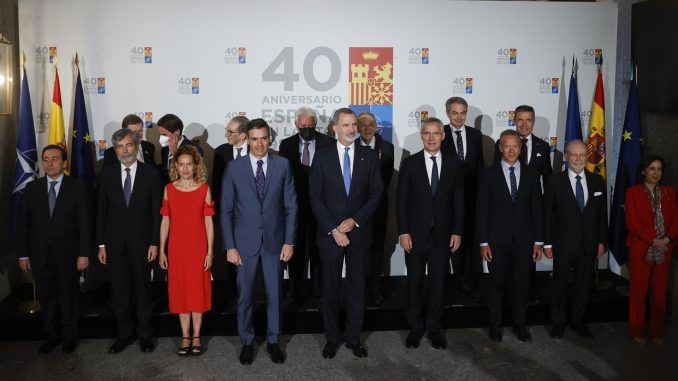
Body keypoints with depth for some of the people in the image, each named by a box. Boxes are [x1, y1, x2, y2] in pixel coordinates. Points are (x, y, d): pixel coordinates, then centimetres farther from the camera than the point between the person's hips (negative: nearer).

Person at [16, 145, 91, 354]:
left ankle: (69, 336, 29)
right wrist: (23, 254, 1)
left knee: (69, 297, 11)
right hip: (40, 255, 2)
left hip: (67, 254, -2)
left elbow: (84, 222, -6)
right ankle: (51, 335, 31)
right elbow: (23, 223, 4)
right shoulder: (32, 187, 3)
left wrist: (84, 253, -10)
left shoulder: (77, 187, -5)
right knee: (46, 298, 13)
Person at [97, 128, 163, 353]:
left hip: (141, 242, -2)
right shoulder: (107, 174, 3)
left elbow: (157, 211, -3)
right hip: (115, 242, 2)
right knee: (119, 292, 9)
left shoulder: (151, 173, -3)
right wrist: (101, 244, 3)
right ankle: (124, 334, 25)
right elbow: (101, 211, 5)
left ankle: (145, 334, 23)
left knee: (143, 290, 9)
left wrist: (155, 243, -7)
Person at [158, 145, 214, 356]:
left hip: (198, 247, -1)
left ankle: (196, 337, 17)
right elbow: (165, 221, 5)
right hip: (177, 247, 2)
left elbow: (208, 222, -2)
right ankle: (185, 337, 18)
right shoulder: (169, 189, 3)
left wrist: (210, 252, -6)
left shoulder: (204, 189, -2)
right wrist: (161, 250, 3)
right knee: (179, 290, 7)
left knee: (198, 289, 5)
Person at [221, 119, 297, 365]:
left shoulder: (283, 165, -1)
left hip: (274, 240, 1)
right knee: (245, 295, 10)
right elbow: (226, 210, 0)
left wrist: (289, 241, -4)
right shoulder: (234, 168, -2)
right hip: (245, 241, 0)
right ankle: (247, 342, 28)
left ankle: (273, 341, 28)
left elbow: (290, 206, 0)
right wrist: (230, 246, -5)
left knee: (274, 293, 11)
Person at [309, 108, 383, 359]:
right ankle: (332, 338, 24)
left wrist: (355, 220, -12)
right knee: (330, 288, 9)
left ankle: (354, 338, 24)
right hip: (329, 233, 0)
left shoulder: (369, 156, 2)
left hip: (359, 232, 1)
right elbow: (315, 198, -4)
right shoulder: (322, 157, -1)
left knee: (357, 287, 9)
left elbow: (376, 193, 0)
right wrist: (333, 230, -11)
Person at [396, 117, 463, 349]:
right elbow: (401, 200, -3)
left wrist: (457, 232, -1)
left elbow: (458, 200, 4)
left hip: (442, 234, 1)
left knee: (438, 283, 10)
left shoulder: (453, 164, 2)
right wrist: (403, 232, -9)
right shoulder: (410, 163, -3)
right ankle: (415, 327, 26)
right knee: (414, 283, 10)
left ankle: (434, 328, 26)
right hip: (416, 234, -1)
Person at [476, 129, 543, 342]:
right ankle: (495, 324, 24)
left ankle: (519, 325, 25)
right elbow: (481, 210, -2)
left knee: (522, 284, 8)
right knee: (497, 284, 8)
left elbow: (537, 209, 6)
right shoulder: (489, 175, -1)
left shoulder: (531, 175, 5)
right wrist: (483, 242, -7)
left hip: (524, 239, 2)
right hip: (497, 240, -2)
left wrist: (538, 241, 2)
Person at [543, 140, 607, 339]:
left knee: (582, 284, 14)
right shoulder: (555, 181, -6)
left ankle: (577, 320, 30)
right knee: (560, 284, 9)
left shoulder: (597, 181, 4)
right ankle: (559, 322, 25)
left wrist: (602, 241, 5)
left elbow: (602, 213, 8)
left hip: (589, 244, 3)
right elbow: (547, 214, -5)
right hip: (563, 244, -3)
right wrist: (547, 243, -7)